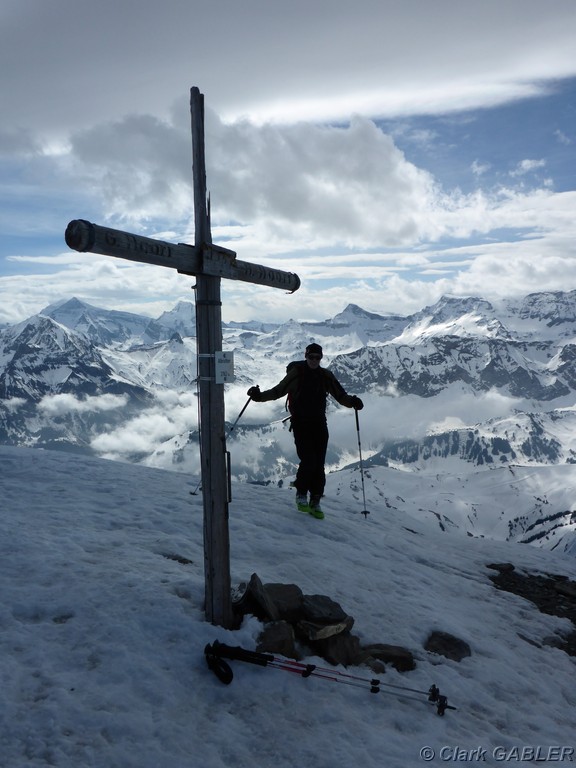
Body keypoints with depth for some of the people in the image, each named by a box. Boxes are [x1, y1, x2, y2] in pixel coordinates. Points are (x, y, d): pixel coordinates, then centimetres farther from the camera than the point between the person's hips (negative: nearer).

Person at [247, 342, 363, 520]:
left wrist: (352, 401, -16)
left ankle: (315, 502, 13)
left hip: (319, 424, 3)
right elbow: (278, 391, 2)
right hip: (300, 423, -3)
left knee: (319, 465, 1)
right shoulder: (296, 373, -1)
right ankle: (301, 495, 8)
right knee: (308, 461, -14)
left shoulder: (326, 376, 7)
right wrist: (260, 396, -12)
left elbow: (340, 394, 4)